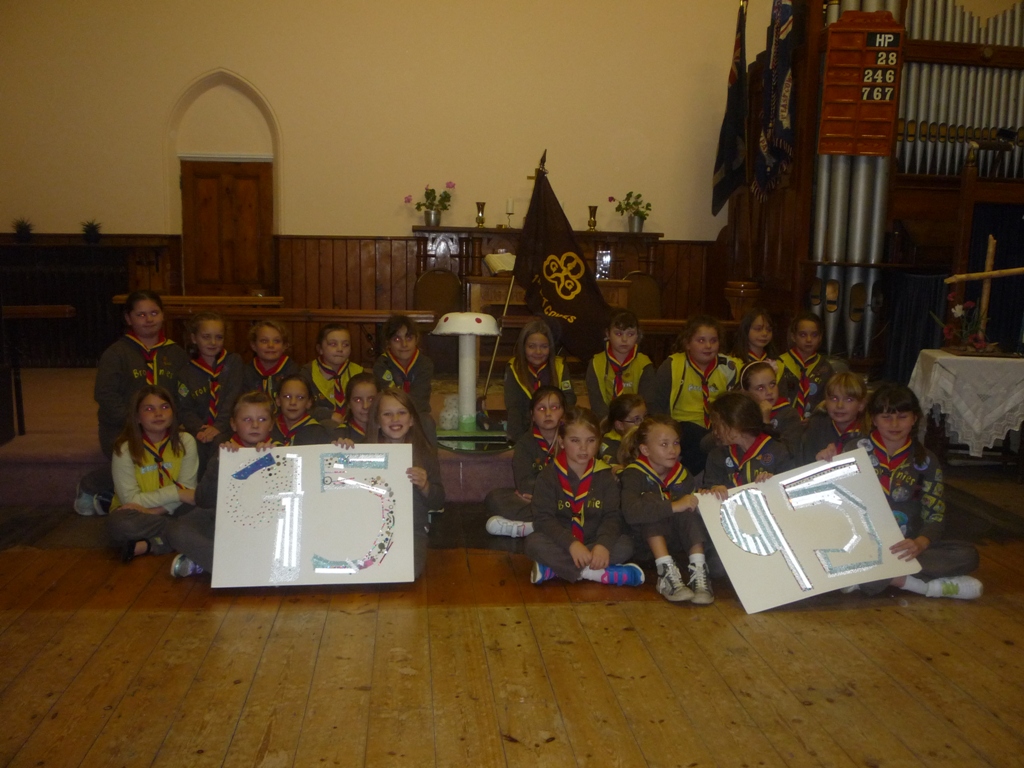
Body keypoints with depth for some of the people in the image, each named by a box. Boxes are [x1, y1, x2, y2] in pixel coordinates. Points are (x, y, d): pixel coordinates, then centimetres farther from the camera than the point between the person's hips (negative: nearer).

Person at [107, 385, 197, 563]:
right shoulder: (125, 449, -8)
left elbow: (188, 490, -7)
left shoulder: (185, 442, -3)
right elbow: (131, 499, -13)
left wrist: (155, 510, -23)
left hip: (170, 512, 3)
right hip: (138, 515, -2)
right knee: (119, 524, -37)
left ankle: (145, 546, -22)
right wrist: (176, 493, -18)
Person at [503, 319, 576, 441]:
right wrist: (520, 439, -22)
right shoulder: (513, 369, -2)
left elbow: (569, 399, -2)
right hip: (526, 431, -2)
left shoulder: (559, 367, 4)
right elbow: (513, 408, -9)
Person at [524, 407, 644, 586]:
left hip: (595, 543, 2)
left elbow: (612, 516, -6)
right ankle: (594, 573, -28)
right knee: (534, 543, -29)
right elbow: (543, 518, -15)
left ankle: (553, 568, -24)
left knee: (625, 545, -24)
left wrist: (604, 544, -27)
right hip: (561, 544, -2)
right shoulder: (549, 475, -6)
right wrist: (571, 543, -31)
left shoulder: (606, 476, 1)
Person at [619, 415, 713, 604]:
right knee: (650, 499, -28)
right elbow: (630, 512, -32)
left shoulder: (681, 473, 5)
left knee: (691, 506, -22)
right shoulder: (634, 474, -13)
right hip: (648, 544, -4)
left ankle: (699, 571, -31)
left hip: (681, 541, 4)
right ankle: (667, 572, -37)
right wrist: (673, 506, -37)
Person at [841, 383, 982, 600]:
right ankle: (929, 585, -22)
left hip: (905, 546, 2)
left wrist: (920, 543, -22)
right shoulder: (856, 451, 2)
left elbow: (935, 517, -1)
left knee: (967, 555, -21)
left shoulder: (925, 460, 5)